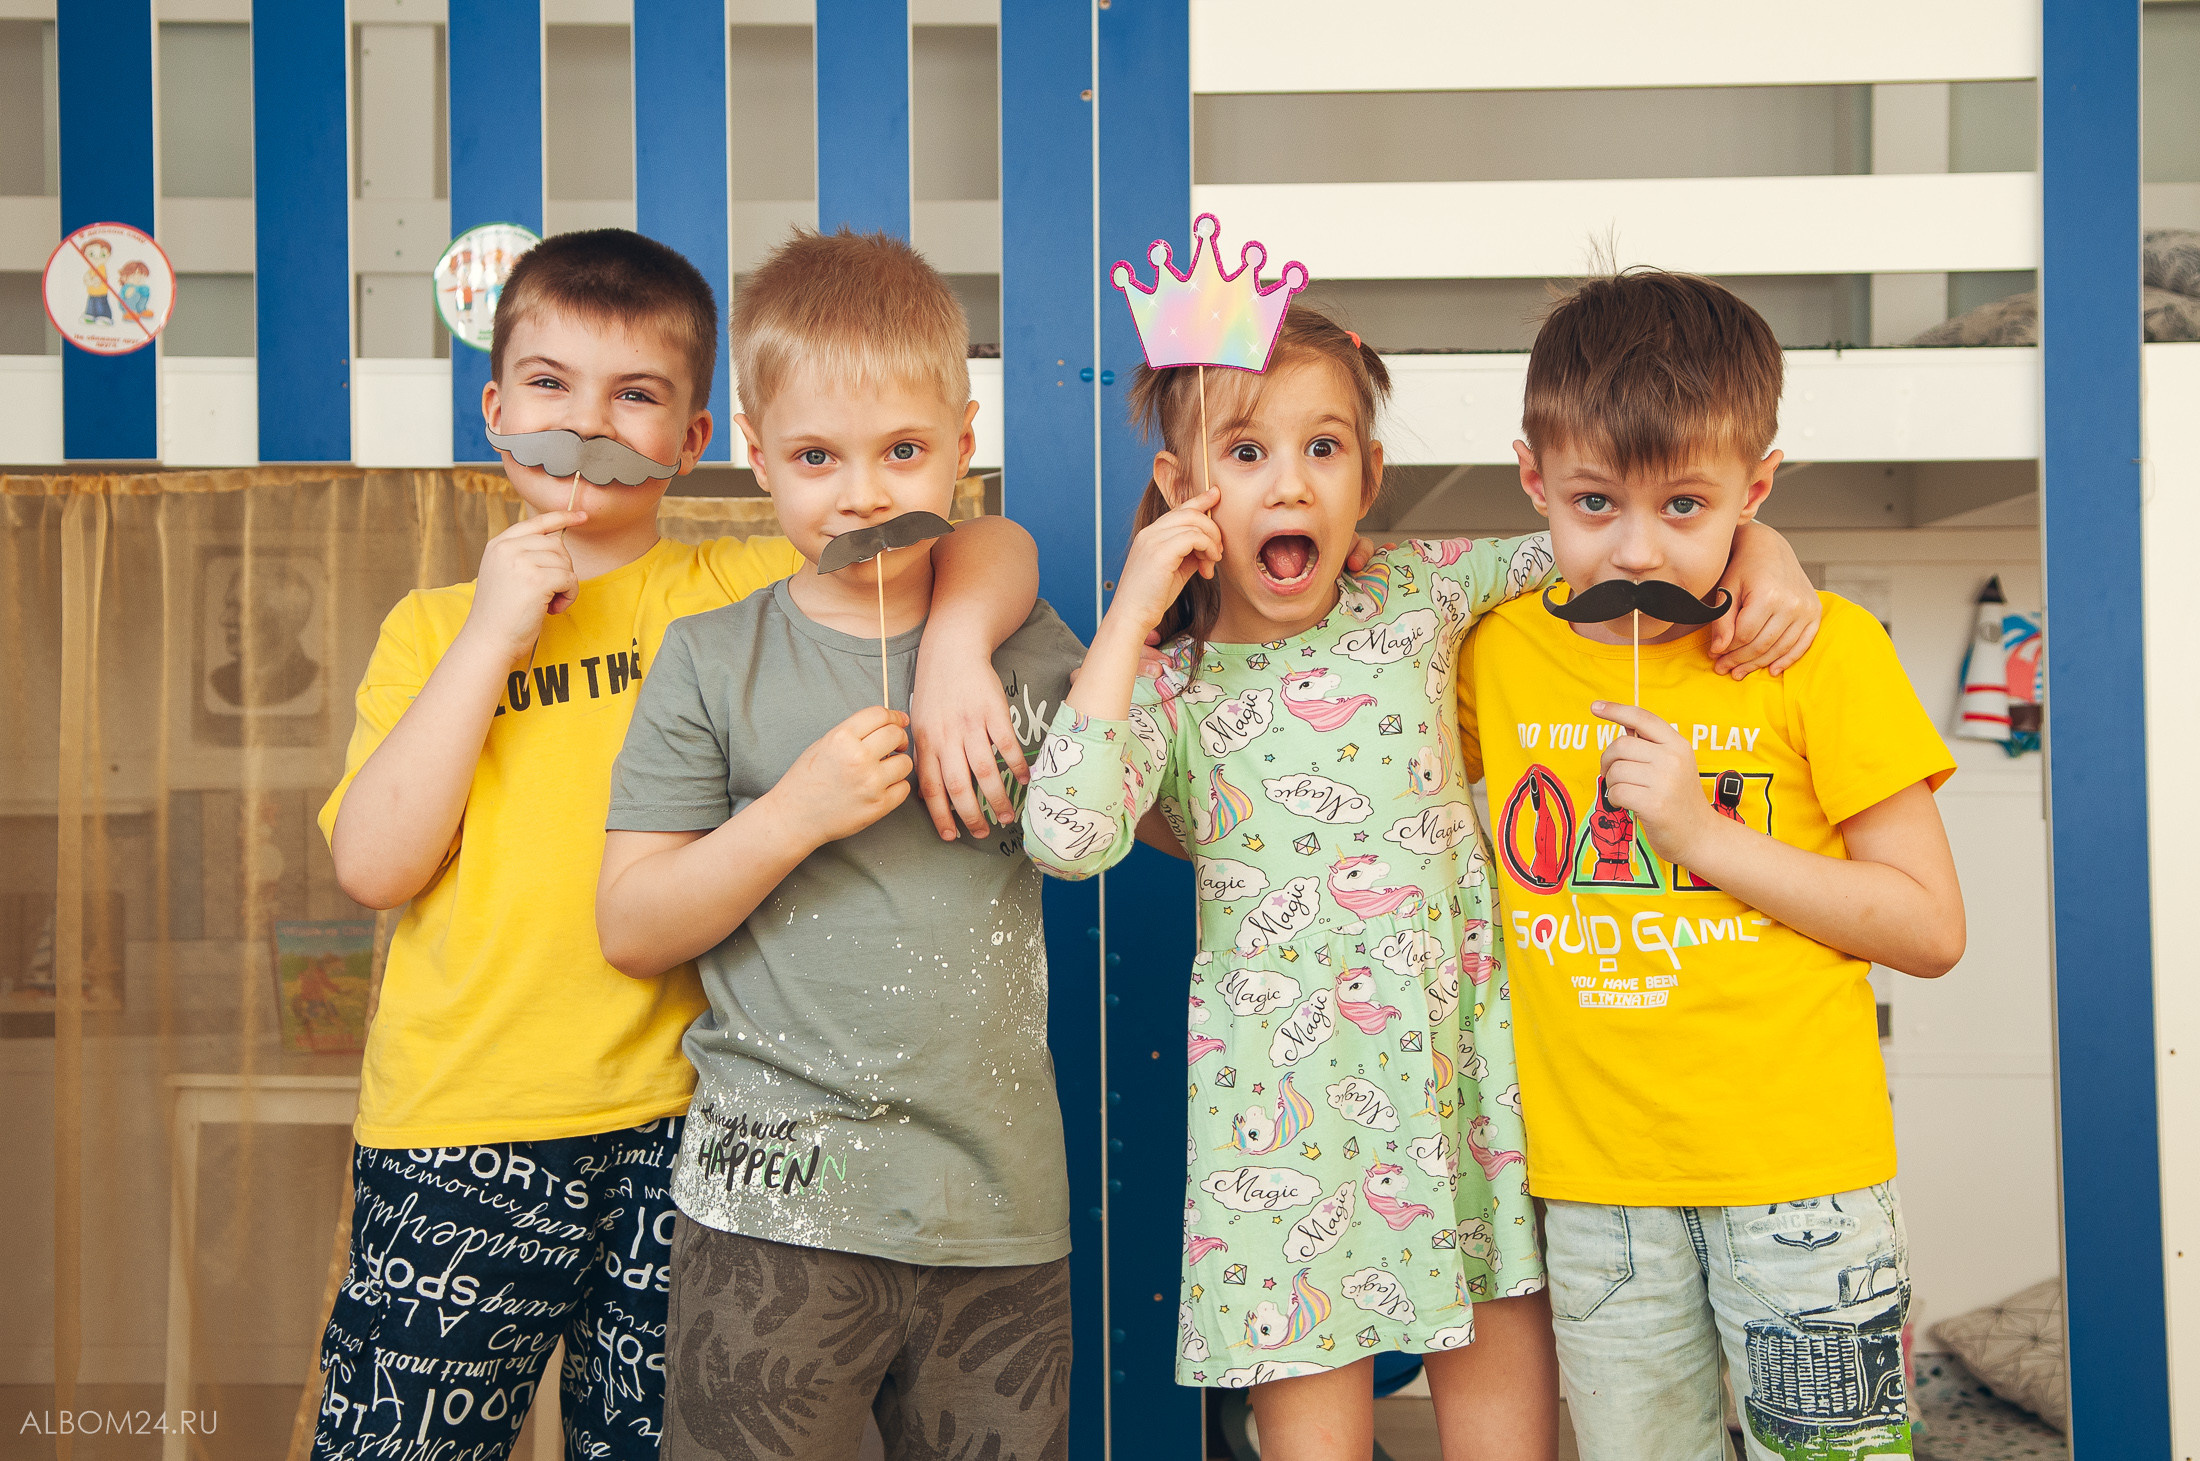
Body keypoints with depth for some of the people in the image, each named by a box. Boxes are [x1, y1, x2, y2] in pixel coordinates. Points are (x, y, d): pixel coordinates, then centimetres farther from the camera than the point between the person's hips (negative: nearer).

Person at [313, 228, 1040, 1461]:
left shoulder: (741, 591, 4)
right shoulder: (434, 626, 9)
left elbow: (996, 548, -3)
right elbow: (376, 867, -3)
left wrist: (952, 645, -24)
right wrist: (492, 636, -6)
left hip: (683, 1127, -1)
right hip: (459, 1133, 1)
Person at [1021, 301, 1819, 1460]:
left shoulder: (1420, 598, 3)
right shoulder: (1168, 688, -3)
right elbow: (1066, 836, -22)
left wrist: (1758, 548, -10)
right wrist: (1131, 610, -15)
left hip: (1458, 1048, 2)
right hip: (1290, 1085, -2)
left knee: (1505, 1367, 10)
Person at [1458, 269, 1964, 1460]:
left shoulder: (1826, 649, -7)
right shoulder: (1500, 655, 3)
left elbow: (1931, 929, -8)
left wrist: (1706, 833, -16)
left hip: (1797, 1174, -3)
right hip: (1594, 1183, 3)